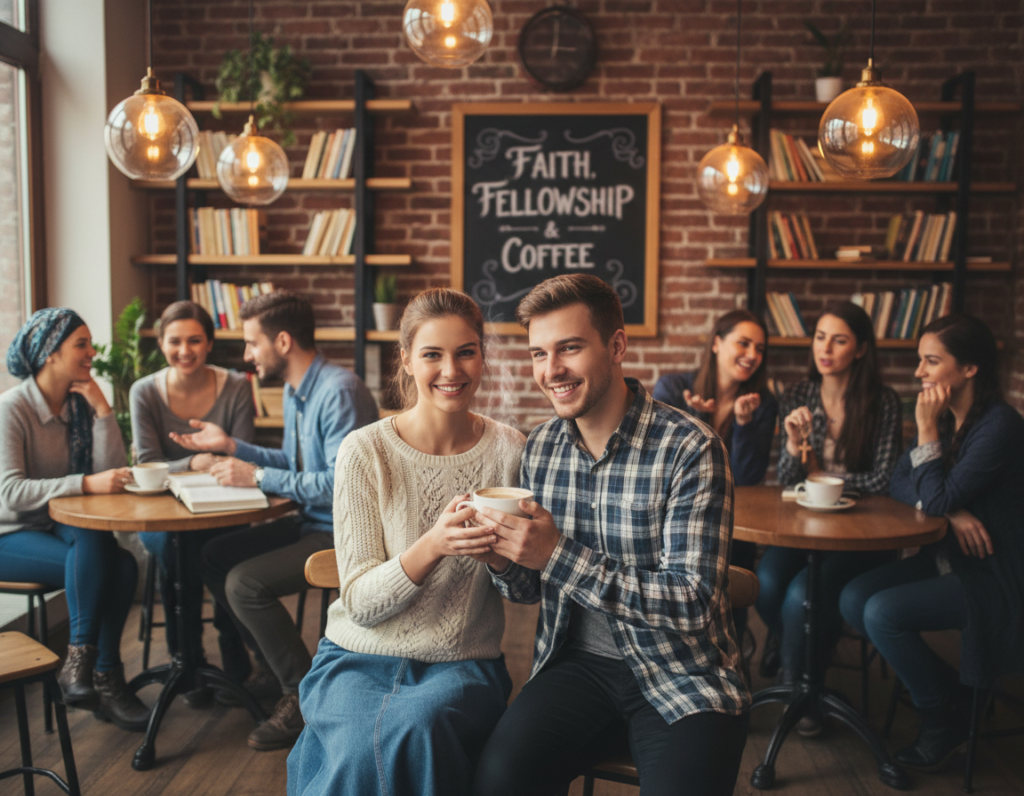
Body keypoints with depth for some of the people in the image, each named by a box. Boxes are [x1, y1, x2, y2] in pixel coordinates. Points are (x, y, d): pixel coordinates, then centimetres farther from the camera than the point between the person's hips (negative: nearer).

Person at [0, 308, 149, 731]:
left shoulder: (80, 404, 4)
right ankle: (80, 660, -21)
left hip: (61, 530, 6)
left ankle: (105, 680, -11)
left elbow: (111, 474, -5)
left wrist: (102, 409, -12)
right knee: (91, 544, -32)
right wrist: (86, 485, -36)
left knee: (123, 565, -22)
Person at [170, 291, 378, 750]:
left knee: (245, 583, -22)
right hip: (311, 522, 11)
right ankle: (271, 666, 22)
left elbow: (341, 483, -28)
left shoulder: (340, 392, -22)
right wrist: (230, 446, 11)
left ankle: (305, 697, -5)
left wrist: (259, 477, -22)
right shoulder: (295, 391, 10)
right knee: (215, 557, 11)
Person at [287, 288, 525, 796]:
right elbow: (360, 601, -9)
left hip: (463, 665, 2)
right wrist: (433, 545, -28)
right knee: (364, 747, -33)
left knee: (419, 725, -32)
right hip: (360, 658, -1)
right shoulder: (365, 451, -7)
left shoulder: (508, 450, -1)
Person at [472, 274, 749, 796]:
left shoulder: (690, 449, -14)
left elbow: (692, 603, -19)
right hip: (577, 665, 3)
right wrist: (504, 561, -13)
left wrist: (559, 555, -25)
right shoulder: (539, 448, 2)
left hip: (684, 677, -3)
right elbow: (529, 592, 10)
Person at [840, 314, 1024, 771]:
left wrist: (927, 429, -19)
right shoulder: (945, 417, 6)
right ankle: (944, 685, 11)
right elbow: (899, 484, 3)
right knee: (853, 599, -10)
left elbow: (936, 499, -23)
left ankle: (943, 724, 2)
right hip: (947, 559, 8)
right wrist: (951, 510, -15)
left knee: (883, 613, -22)